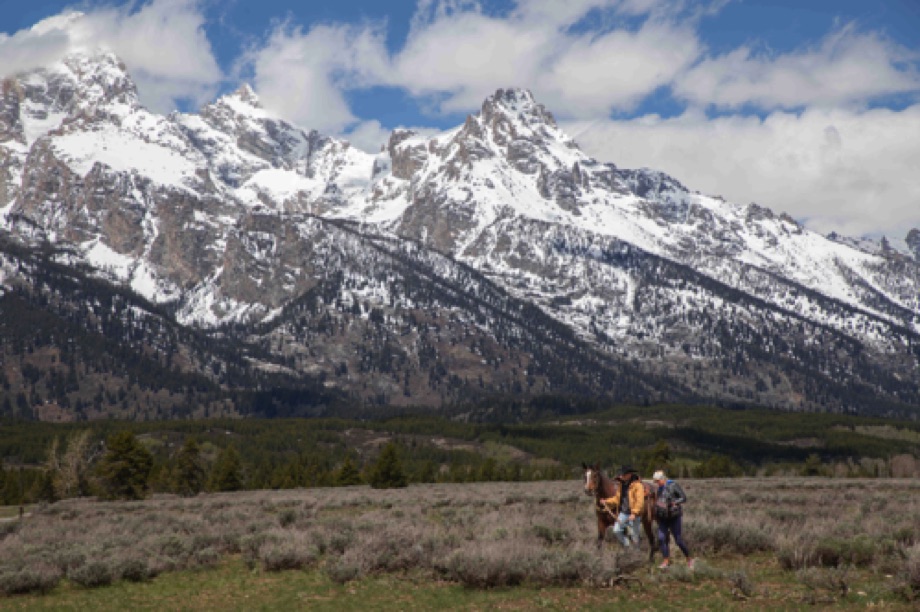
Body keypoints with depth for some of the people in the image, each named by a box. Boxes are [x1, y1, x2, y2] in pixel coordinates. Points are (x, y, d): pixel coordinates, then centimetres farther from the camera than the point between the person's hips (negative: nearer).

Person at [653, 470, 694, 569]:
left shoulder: (673, 486, -9)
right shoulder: (660, 488, 12)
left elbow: (684, 498, -13)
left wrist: (673, 503, -26)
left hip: (674, 517, -6)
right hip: (663, 518, 6)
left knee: (678, 540, -3)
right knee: (661, 539, -6)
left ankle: (689, 559, 15)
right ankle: (666, 561, -1)